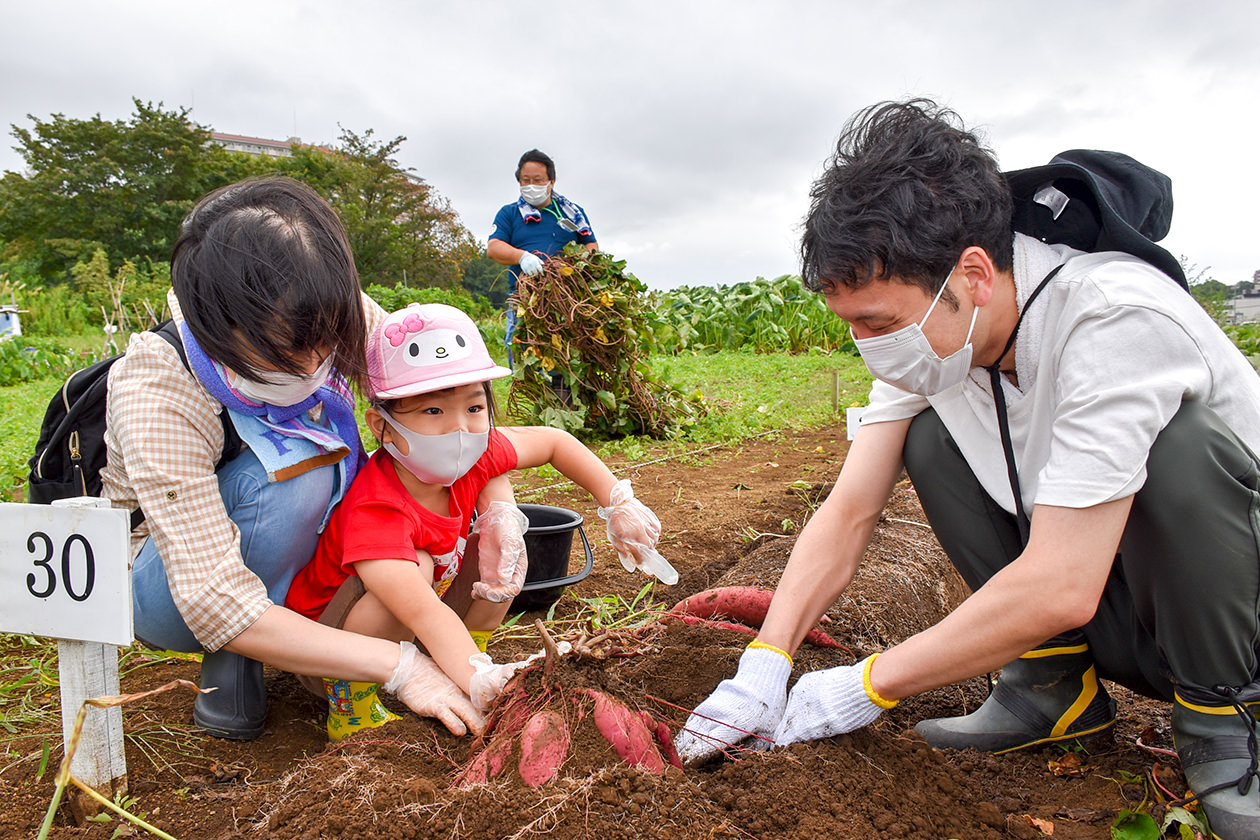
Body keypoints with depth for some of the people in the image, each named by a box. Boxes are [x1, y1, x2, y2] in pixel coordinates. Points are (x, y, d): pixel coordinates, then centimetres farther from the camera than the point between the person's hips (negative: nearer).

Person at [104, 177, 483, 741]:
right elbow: (215, 605, -39)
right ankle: (228, 673, -11)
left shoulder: (327, 323, -22)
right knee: (292, 467, -34)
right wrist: (398, 665, -41)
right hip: (162, 591, -4)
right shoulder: (157, 392, -34)